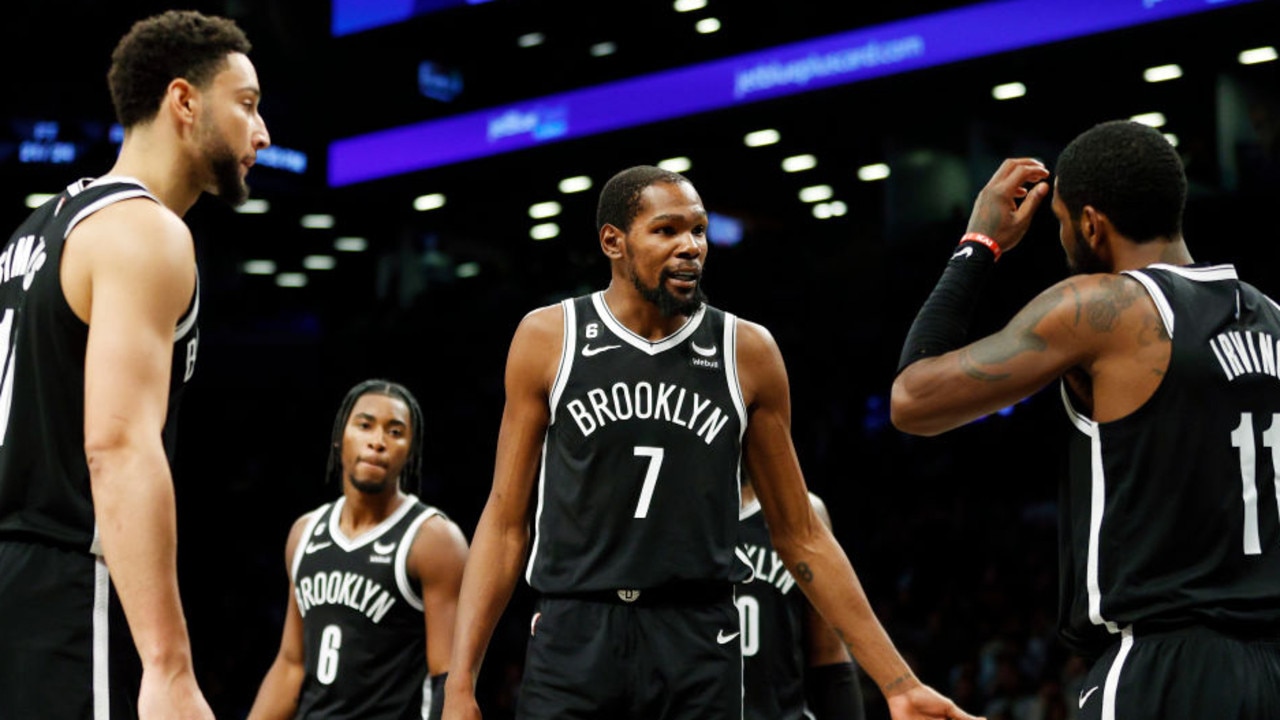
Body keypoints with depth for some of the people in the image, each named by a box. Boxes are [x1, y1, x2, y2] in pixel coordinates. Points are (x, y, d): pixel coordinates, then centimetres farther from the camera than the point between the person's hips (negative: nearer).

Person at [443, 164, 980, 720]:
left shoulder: (748, 352, 3)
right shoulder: (547, 339, 1)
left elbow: (799, 534, 8)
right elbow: (507, 522, 3)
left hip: (699, 645, 1)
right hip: (572, 635, -1)